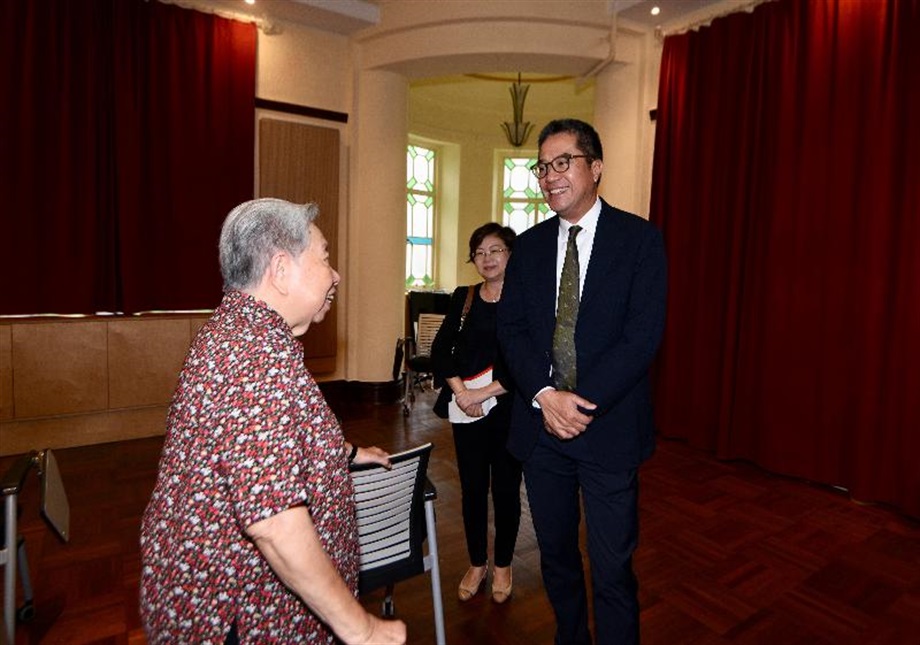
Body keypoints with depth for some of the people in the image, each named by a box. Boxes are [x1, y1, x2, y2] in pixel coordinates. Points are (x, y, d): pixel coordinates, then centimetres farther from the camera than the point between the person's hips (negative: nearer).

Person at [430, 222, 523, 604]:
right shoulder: (463, 299, 6)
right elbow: (440, 350, 2)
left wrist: (486, 392, -15)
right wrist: (460, 392, -12)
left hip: (509, 409, -2)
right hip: (466, 410, 3)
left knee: (505, 489, 9)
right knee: (472, 487, 11)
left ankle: (502, 566, 31)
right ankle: (476, 564, 31)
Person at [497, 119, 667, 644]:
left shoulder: (639, 238, -4)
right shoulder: (530, 245, 7)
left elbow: (644, 334, -12)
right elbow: (512, 329, 1)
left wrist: (583, 403, -17)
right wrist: (545, 395, -14)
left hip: (609, 428, -4)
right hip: (541, 423, 4)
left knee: (613, 570, 7)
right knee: (556, 555, 20)